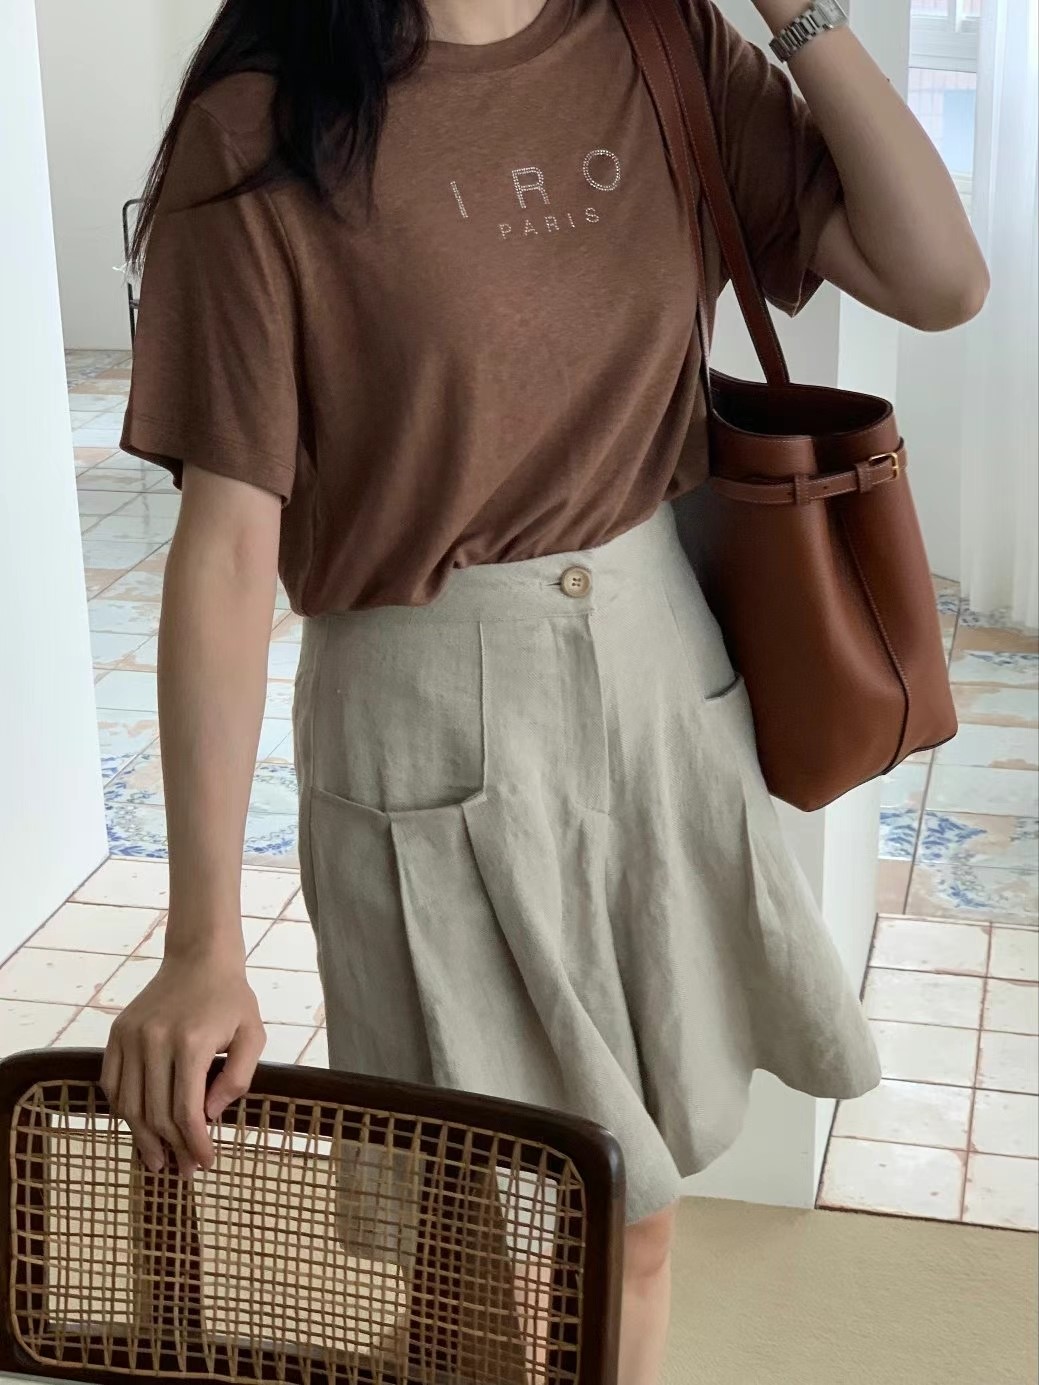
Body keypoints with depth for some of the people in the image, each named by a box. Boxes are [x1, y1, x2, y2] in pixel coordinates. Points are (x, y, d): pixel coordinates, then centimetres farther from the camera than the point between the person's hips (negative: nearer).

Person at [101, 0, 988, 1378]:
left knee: (639, 1208, 17)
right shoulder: (266, 126, -14)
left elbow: (942, 280, -4)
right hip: (432, 715, -4)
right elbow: (227, 541, -17)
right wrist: (203, 941, -21)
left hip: (664, 673, 4)